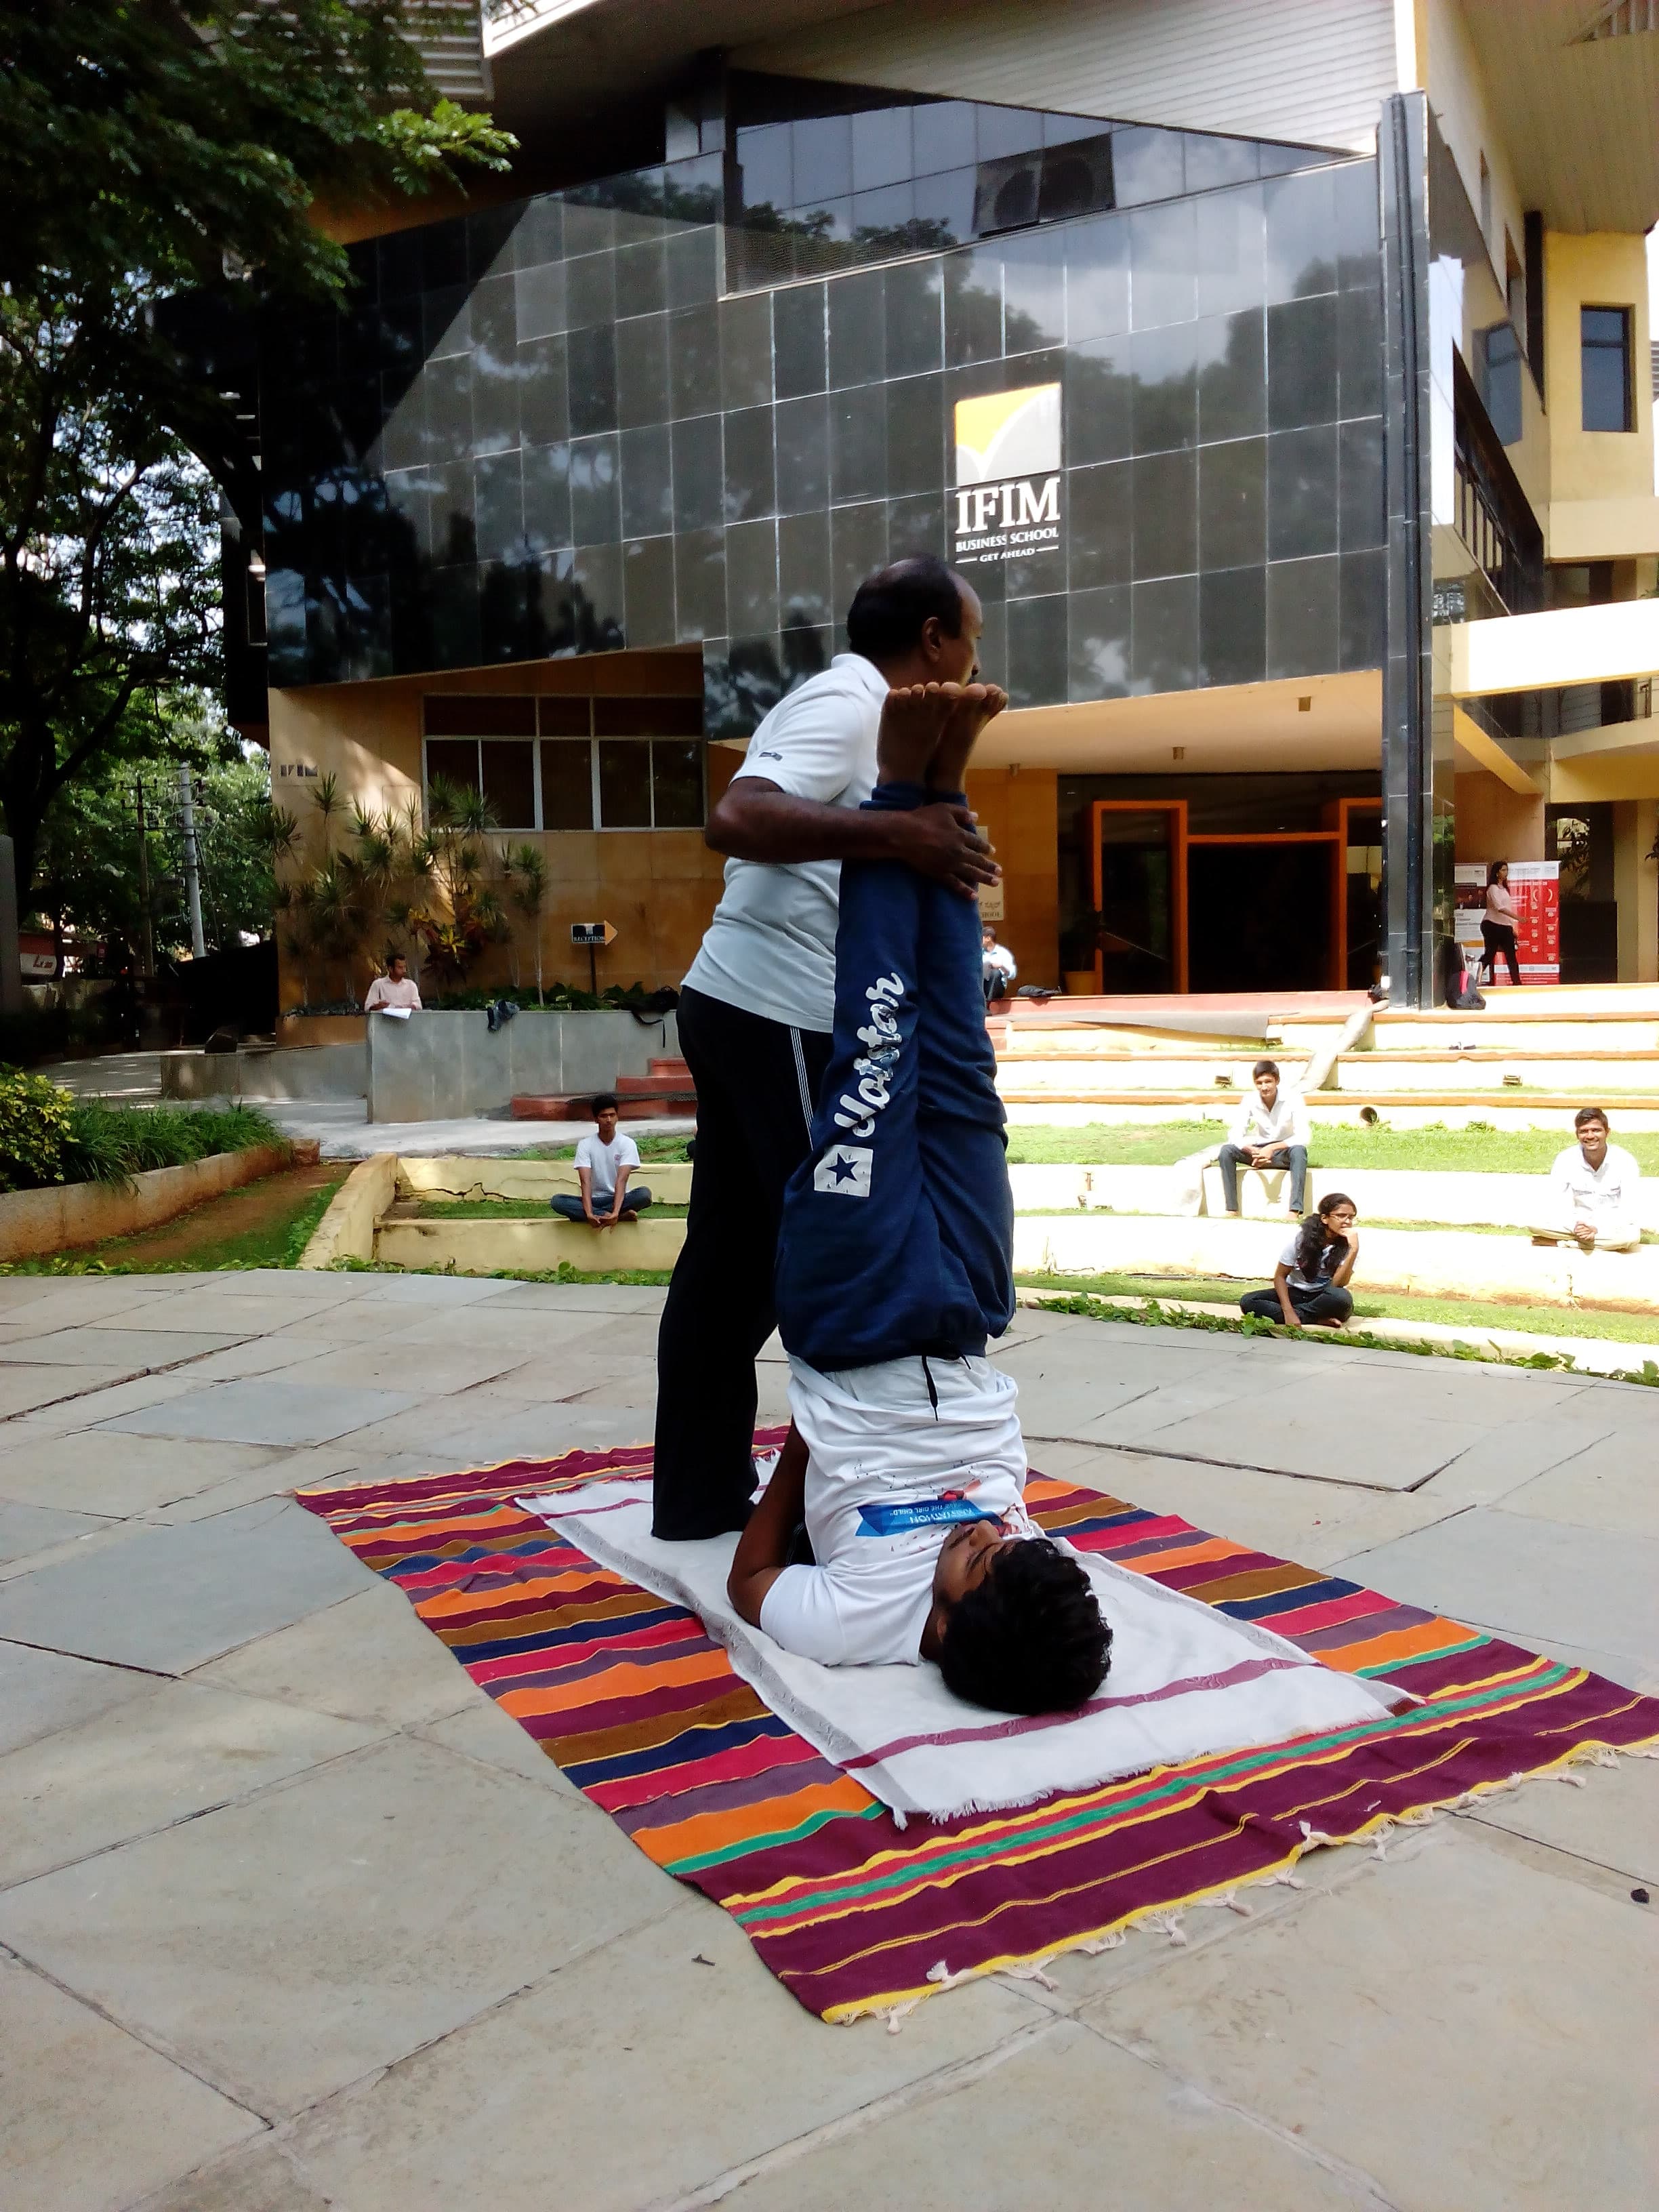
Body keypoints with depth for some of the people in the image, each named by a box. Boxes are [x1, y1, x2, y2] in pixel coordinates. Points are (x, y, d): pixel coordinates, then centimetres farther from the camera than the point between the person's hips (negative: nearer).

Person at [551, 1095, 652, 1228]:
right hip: (595, 1200, 2)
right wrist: (589, 1213, -33)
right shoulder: (585, 1145, -3)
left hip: (619, 1198, -2)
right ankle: (621, 1216, -31)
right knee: (557, 1200, -28)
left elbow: (622, 1180, -19)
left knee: (644, 1194, -33)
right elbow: (586, 1182, -15)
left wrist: (615, 1212, -35)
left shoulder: (627, 1143, -6)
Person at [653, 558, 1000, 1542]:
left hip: (744, 1008, 10)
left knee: (733, 1254, 12)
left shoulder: (843, 705, 20)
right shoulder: (847, 707, -12)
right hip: (778, 1016, -10)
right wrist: (896, 833, -37)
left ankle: (702, 1493, 20)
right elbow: (738, 818, -29)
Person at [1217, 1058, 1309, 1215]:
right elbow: (1236, 1136, -13)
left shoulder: (1293, 1099, -17)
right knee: (1226, 1151, -22)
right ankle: (1232, 1210, -24)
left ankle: (1295, 1211, -45)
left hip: (1285, 1151, -3)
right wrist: (1254, 1152, -34)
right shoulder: (1250, 1101, -9)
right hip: (1259, 1150, 3)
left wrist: (1272, 1148, -35)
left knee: (1299, 1151, -38)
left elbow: (1303, 1138, -23)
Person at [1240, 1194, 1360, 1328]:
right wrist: (1288, 1311, -24)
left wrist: (1354, 1250, -31)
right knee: (1248, 1302, -25)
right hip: (1296, 1294, 2)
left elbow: (1337, 1284, -22)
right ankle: (1318, 1319, -27)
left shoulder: (1349, 1242, -12)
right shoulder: (1302, 1237, -11)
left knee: (1342, 1297, -38)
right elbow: (1280, 1276, -8)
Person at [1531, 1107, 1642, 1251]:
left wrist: (1597, 1229, -29)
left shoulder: (1624, 1162, -12)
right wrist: (1575, 1226, -31)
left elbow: (1628, 1212, -14)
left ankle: (1563, 1243, -28)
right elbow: (1557, 1208, -10)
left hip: (1613, 1225, 1)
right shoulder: (1565, 1160, -8)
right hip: (1577, 1222, -1)